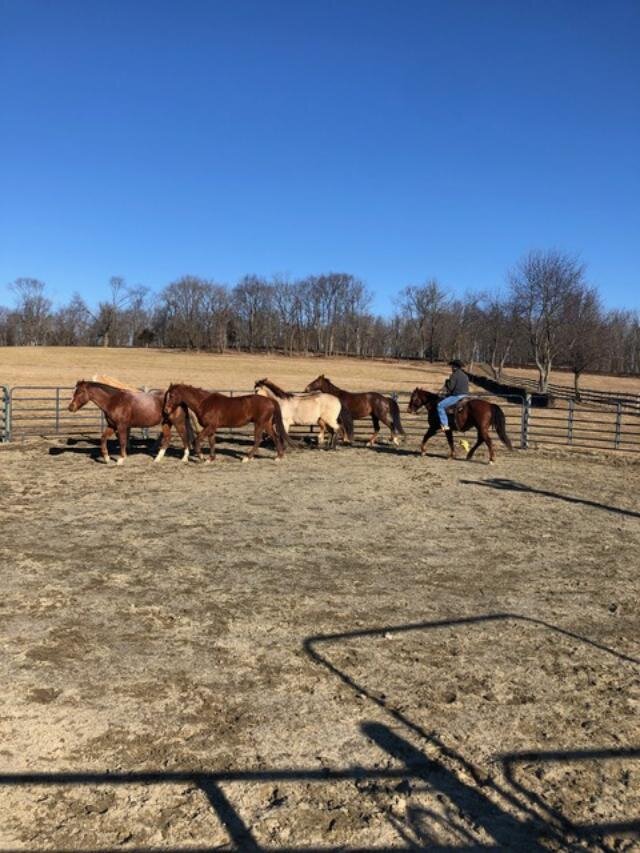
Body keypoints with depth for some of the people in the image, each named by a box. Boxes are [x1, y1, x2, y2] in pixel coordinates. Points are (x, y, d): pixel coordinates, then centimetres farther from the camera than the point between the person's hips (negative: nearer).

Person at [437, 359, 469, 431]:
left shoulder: (454, 375, -11)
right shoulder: (465, 375, 17)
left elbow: (450, 387, -17)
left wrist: (447, 382, 4)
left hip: (457, 396, -9)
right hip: (465, 395, 9)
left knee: (440, 405, -6)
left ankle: (445, 425, -15)